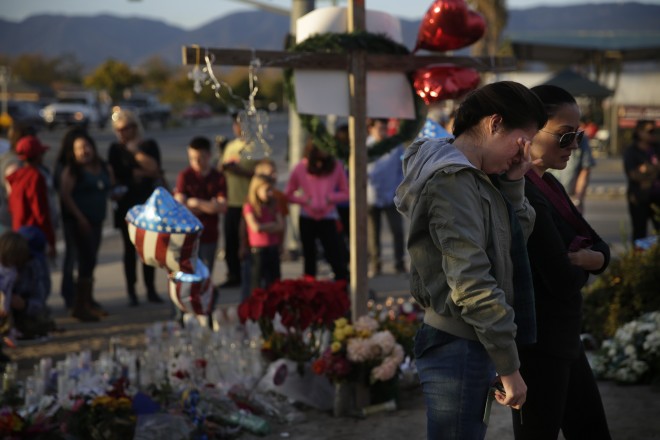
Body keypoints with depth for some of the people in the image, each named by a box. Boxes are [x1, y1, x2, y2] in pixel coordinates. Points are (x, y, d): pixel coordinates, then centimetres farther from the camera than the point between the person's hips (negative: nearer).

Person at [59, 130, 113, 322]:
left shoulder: (103, 168, 12)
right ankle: (79, 306, -9)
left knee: (90, 261, 15)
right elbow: (65, 195, -13)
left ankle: (88, 301, 26)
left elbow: (109, 189, 27)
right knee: (87, 260, -13)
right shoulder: (72, 171, -6)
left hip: (97, 220, 7)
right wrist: (79, 217, -17)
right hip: (81, 220, -7)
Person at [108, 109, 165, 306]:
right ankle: (131, 292, 2)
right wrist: (141, 173, -8)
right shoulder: (115, 149, 5)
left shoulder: (149, 145, 5)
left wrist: (136, 150, -10)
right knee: (130, 247, -1)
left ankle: (151, 289, 9)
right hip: (127, 203, -1)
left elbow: (154, 168, -9)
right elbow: (114, 174, -1)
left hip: (148, 201, 1)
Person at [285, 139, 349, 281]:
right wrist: (306, 200, -13)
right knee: (309, 257, 10)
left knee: (335, 256, -10)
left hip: (328, 219, -1)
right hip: (307, 219, 1)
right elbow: (288, 195, 2)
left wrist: (330, 198, -13)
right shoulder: (300, 168, -3)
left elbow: (345, 193, 5)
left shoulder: (336, 166, -3)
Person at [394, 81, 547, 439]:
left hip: (468, 344, 10)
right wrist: (509, 367, -20)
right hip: (458, 348, -10)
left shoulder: (472, 177, 12)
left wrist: (512, 182, 1)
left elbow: (519, 233, 17)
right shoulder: (454, 181, -18)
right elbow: (472, 285, -24)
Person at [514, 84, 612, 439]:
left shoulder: (548, 185, 8)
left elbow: (601, 249, 10)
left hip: (561, 339, 9)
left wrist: (587, 257, -14)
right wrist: (583, 262, -3)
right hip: (537, 343, -9)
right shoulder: (524, 195, -22)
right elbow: (563, 281, -26)